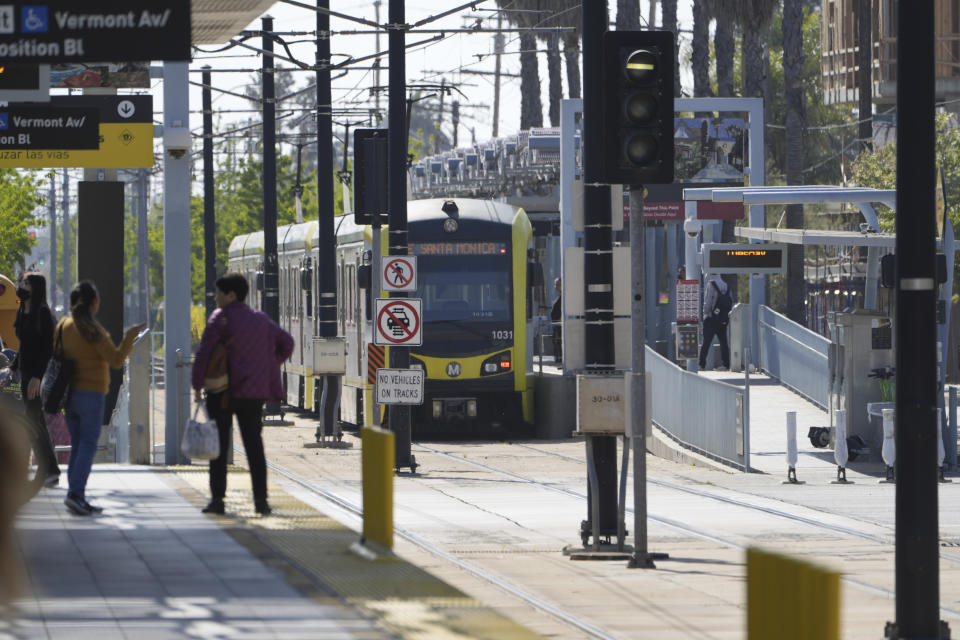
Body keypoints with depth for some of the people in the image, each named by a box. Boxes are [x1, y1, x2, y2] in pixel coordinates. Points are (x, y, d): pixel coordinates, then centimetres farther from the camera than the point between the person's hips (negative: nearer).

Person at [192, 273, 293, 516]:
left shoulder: (221, 318, -8)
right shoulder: (260, 319, 10)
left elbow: (204, 352, -14)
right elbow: (286, 342, 17)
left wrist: (197, 385, -7)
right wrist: (269, 367, 19)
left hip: (223, 391, -5)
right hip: (254, 391, 5)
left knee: (219, 445, 1)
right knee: (254, 445, 8)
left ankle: (217, 499, -1)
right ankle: (261, 499, 4)